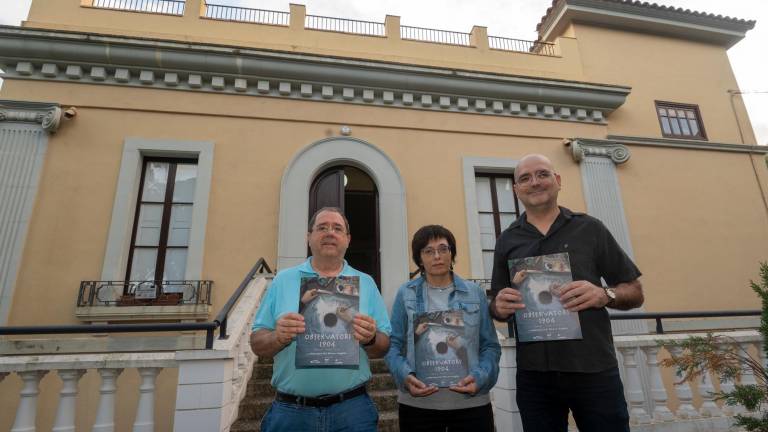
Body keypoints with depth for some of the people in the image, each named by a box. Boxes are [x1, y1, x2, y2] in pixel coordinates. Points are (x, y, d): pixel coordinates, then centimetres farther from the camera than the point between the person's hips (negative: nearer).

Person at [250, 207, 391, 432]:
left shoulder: (365, 283, 3)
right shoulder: (283, 280, 3)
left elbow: (383, 348, 3)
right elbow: (257, 344, 2)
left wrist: (370, 339, -18)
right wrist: (278, 337, -19)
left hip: (351, 408, 1)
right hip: (289, 410, 0)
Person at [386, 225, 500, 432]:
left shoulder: (475, 293, 5)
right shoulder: (405, 294, 1)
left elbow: (490, 345, 4)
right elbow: (394, 344, 0)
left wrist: (480, 377, -12)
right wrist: (405, 375, -16)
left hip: (471, 403, 1)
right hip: (417, 404, -1)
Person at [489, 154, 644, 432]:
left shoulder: (589, 228, 4)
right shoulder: (507, 241, 7)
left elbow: (635, 293, 5)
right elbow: (497, 307, 13)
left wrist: (604, 295, -16)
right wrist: (499, 307, -10)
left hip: (594, 369, -1)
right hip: (533, 375, 2)